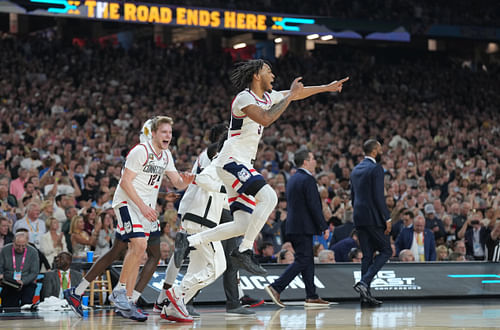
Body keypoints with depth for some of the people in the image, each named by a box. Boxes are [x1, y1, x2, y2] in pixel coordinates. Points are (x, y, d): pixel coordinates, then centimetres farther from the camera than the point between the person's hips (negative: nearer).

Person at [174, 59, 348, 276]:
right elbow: (265, 119, -29)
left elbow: (297, 94, 29)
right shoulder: (244, 98, -12)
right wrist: (290, 95, -20)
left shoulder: (266, 97, 14)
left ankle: (188, 241, 6)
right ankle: (244, 251, -19)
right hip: (231, 161, -9)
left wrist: (326, 87, 33)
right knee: (269, 197, -26)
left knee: (243, 226, 1)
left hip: (243, 165, 9)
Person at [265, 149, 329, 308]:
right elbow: (314, 206, -17)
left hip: (293, 226, 9)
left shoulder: (292, 179, 15)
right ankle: (275, 288, -13)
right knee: (302, 261, -7)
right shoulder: (308, 180, -13)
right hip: (303, 227, -9)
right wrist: (324, 227, -11)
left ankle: (311, 297, 11)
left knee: (308, 260, 11)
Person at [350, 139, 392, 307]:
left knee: (367, 255, 10)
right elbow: (379, 196, -17)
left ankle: (366, 295, 7)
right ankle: (364, 282, -13)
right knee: (386, 251, 2)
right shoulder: (376, 169, -12)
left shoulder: (356, 169, 14)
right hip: (373, 217, -8)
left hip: (359, 217, 8)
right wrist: (387, 218, -13)